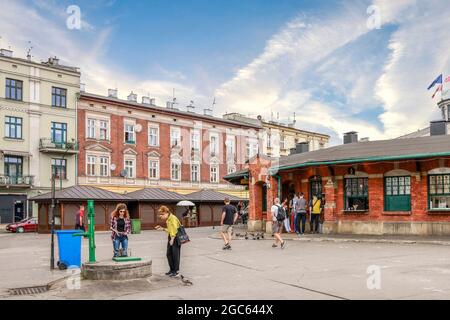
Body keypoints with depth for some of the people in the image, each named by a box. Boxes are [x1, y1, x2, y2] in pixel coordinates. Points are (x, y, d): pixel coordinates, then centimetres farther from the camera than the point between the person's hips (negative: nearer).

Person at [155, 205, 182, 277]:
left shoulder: (173, 218, -15)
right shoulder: (168, 220, 13)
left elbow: (175, 229, -19)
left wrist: (172, 239, -19)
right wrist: (162, 229, 13)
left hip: (175, 238, -9)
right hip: (170, 238, 9)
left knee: (175, 254, -2)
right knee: (168, 254, 11)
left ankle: (176, 271, 7)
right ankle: (172, 269, 23)